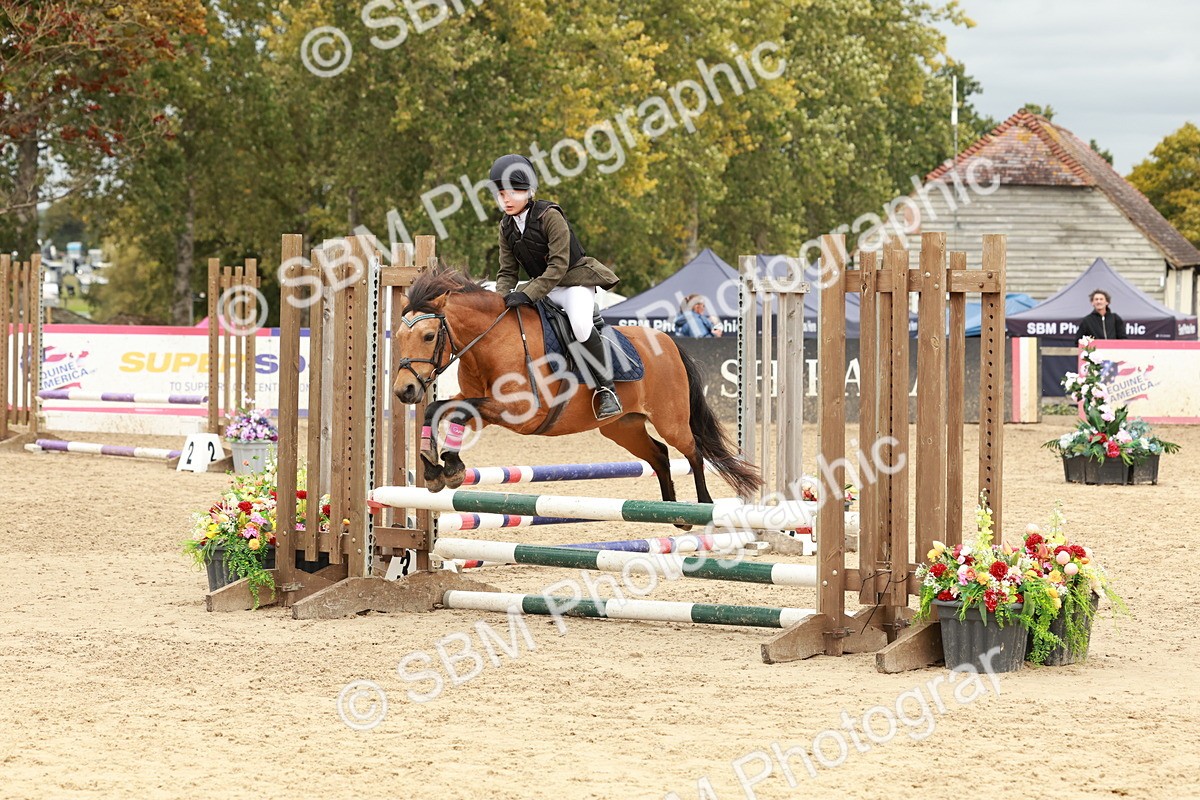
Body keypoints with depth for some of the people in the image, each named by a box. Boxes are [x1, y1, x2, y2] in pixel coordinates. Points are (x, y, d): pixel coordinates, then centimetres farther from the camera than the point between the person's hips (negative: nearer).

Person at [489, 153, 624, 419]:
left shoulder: (550, 216, -18)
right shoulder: (506, 227, 3)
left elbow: (558, 266, -24)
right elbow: (508, 272, 4)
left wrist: (528, 295, -32)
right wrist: (501, 299, -17)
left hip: (575, 280, -8)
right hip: (543, 286, 8)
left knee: (580, 325, -35)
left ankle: (606, 388, -25)